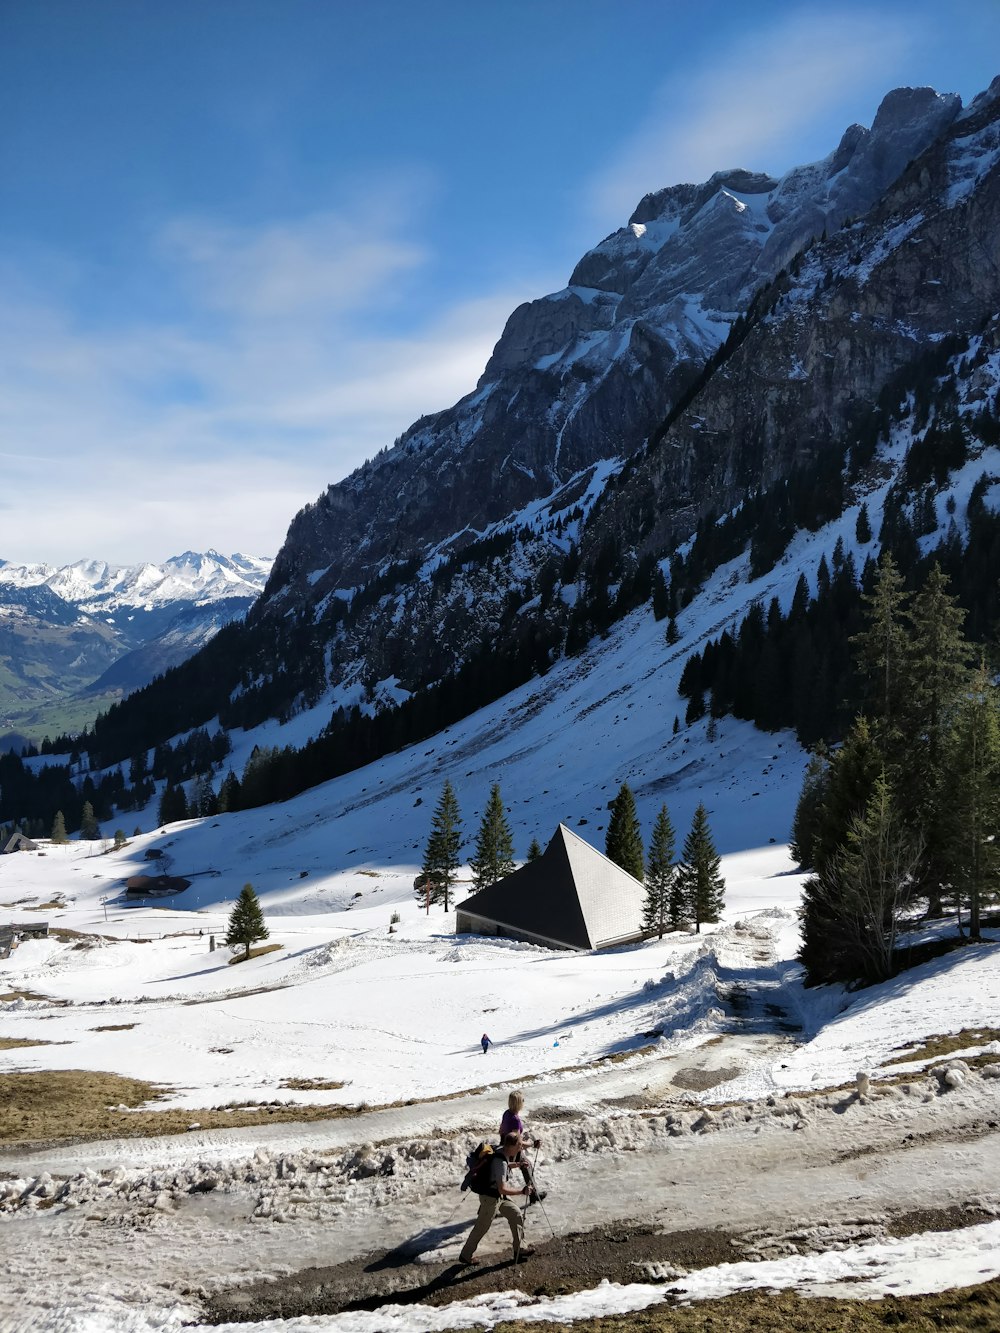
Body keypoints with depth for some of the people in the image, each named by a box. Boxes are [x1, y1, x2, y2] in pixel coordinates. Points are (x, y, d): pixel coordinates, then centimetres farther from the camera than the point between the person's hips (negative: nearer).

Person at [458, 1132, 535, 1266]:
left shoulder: (502, 1151, -5)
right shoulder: (500, 1162, -32)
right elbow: (502, 1189, -35)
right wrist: (522, 1191, -28)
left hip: (500, 1195, 9)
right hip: (491, 1198, -9)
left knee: (517, 1216, 11)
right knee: (481, 1227, 6)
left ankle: (518, 1249, 23)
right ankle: (465, 1255, 23)